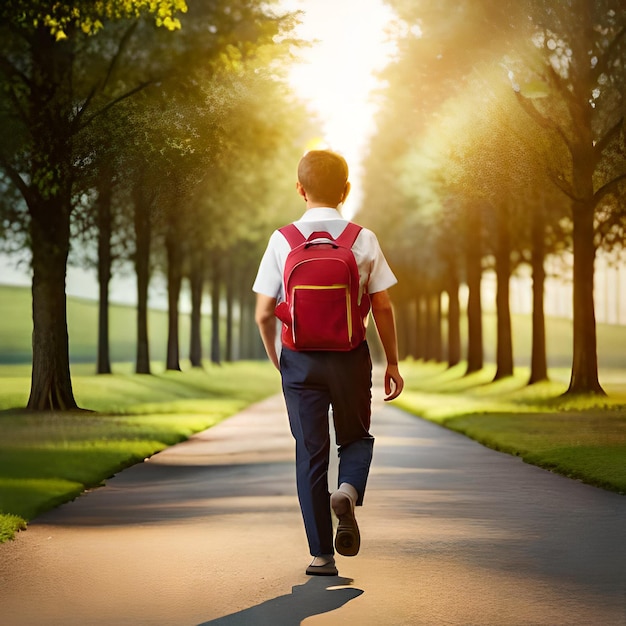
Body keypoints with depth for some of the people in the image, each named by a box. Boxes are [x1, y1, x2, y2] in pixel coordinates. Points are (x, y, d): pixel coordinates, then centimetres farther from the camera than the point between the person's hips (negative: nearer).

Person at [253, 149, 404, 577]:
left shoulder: (283, 241, -2)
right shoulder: (364, 240, -2)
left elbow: (264, 313, -1)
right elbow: (383, 308, 0)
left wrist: (277, 359, 15)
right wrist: (393, 363, 10)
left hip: (300, 359, 0)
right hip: (350, 357, 0)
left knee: (310, 453, 8)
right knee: (357, 437, 21)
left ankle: (322, 555, 8)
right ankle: (348, 491, -12)